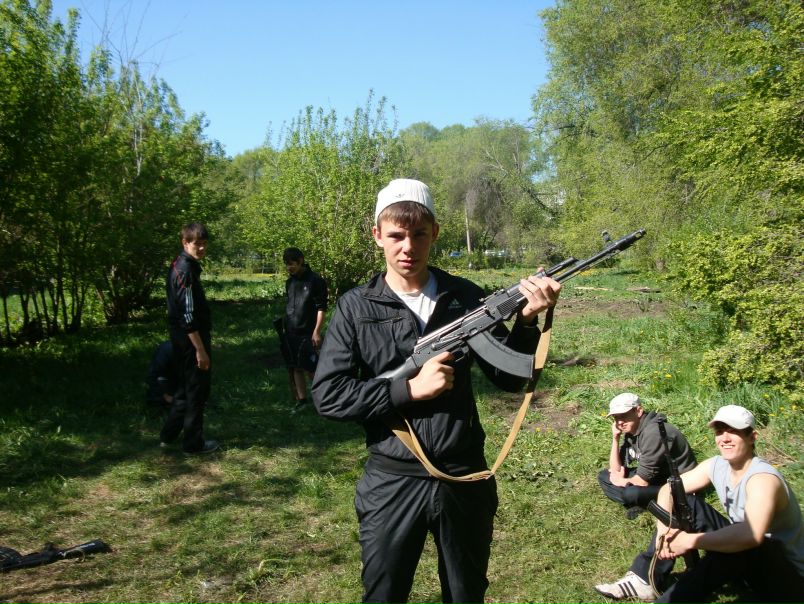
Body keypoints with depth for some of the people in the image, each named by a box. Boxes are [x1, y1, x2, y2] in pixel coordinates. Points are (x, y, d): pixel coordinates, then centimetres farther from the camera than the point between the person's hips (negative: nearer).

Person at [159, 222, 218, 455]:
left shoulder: (179, 265, 11)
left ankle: (169, 434, 29)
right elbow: (188, 316, -24)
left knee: (185, 387, 20)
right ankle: (193, 443, 12)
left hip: (181, 339, 10)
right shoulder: (186, 271, -20)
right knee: (197, 390, 2)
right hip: (191, 339, -10)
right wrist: (201, 349, -22)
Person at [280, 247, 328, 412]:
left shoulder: (315, 280, -9)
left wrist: (317, 332, -15)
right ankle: (301, 400, 16)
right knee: (295, 368, 8)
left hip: (307, 334, -7)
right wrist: (284, 325, 14)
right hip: (290, 333, 7)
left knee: (309, 369, -6)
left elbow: (321, 308, -11)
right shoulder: (290, 282, 12)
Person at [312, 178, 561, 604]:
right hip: (391, 484, -2)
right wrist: (411, 389, -19)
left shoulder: (466, 298, -1)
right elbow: (326, 394, -12)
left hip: (464, 479, 2)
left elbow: (508, 378, 0)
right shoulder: (356, 307, -5)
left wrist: (526, 321, -17)